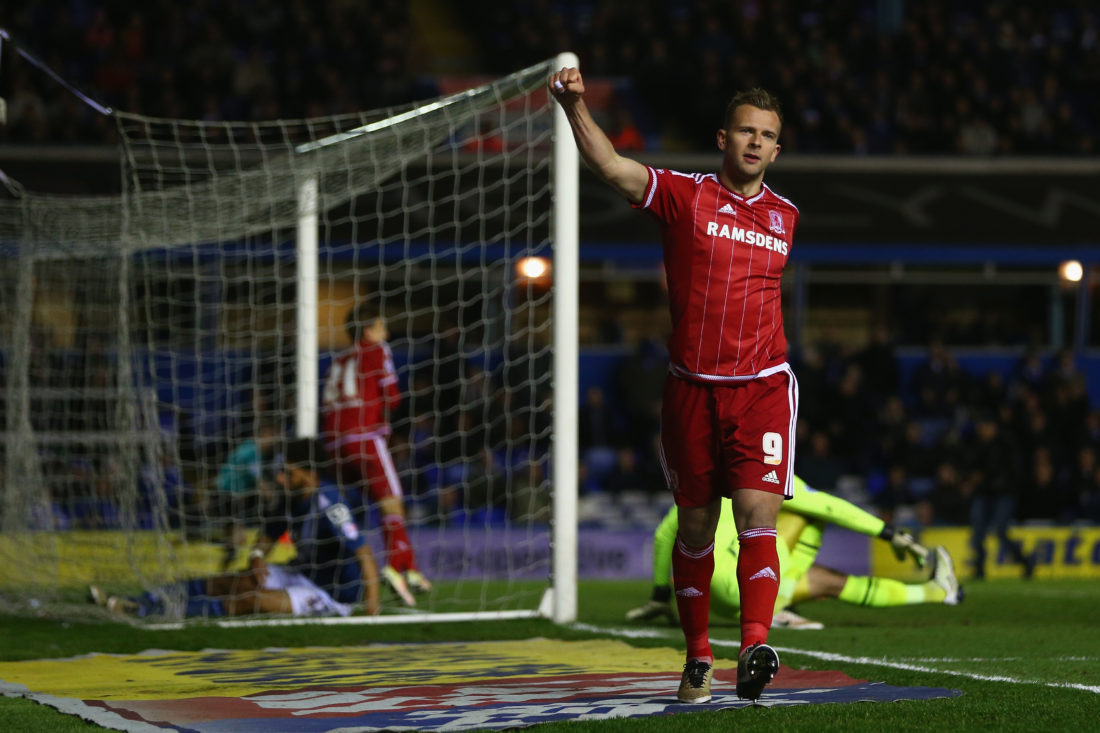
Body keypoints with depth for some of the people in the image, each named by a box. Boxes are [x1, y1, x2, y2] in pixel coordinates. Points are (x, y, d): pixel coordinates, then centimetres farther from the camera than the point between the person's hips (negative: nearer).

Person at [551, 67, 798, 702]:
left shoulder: (785, 216, 11)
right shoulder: (685, 195, -1)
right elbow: (613, 168, -17)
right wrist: (576, 107, -31)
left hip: (762, 386, 1)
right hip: (692, 387, -1)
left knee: (758, 510, -17)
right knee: (695, 527, 6)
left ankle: (755, 648, -27)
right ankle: (698, 660, 17)